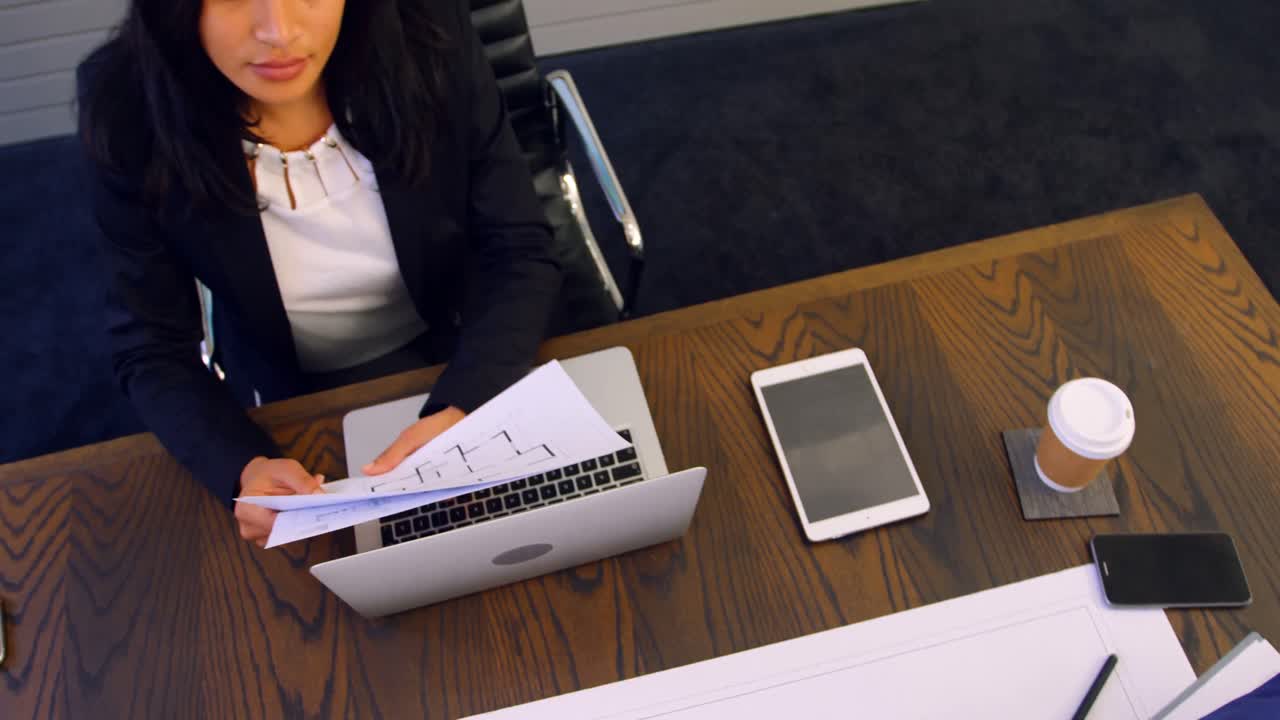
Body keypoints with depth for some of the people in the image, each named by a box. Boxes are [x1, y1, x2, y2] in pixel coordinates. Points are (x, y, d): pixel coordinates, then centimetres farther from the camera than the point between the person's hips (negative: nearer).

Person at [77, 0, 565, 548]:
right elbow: (151, 349, -13)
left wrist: (463, 412, -33)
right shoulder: (128, 107, -21)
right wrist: (243, 469, -33)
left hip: (465, 368, 0)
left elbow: (519, 253, -16)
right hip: (293, 403, 1)